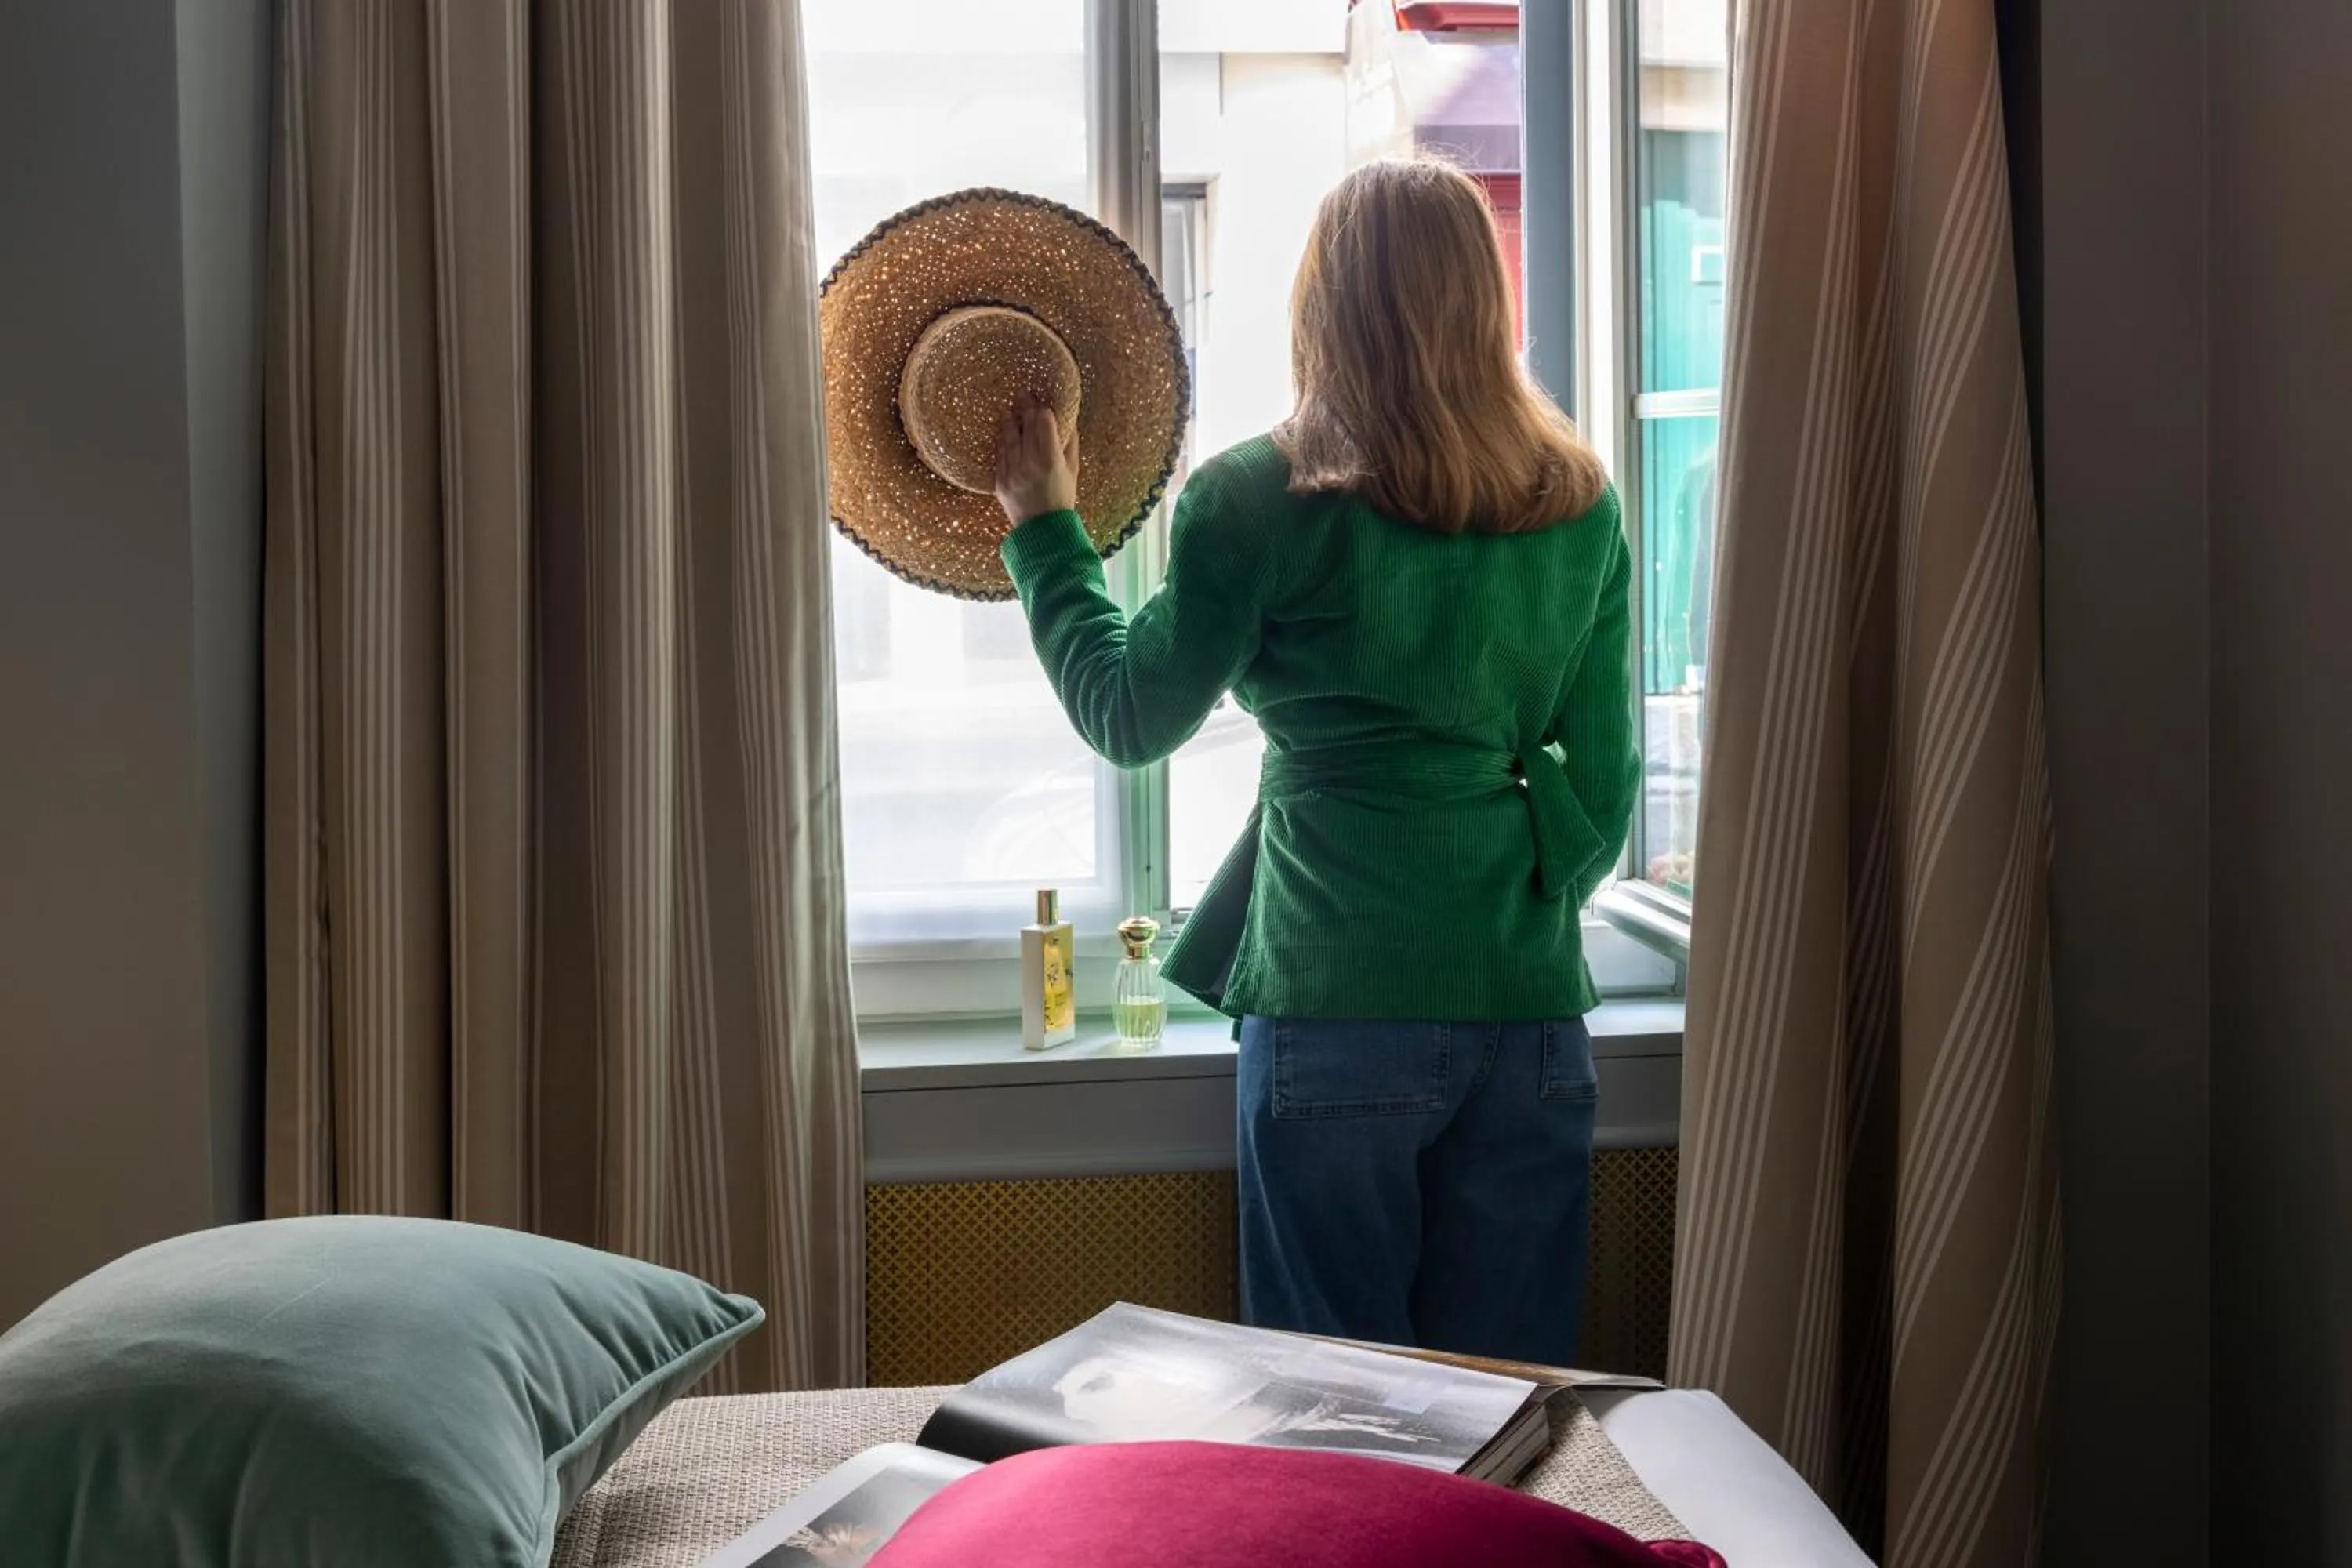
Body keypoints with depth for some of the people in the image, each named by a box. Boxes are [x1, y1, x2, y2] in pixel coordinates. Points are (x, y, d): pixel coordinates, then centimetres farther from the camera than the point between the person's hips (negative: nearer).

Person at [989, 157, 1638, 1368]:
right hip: (1532, 999, 4)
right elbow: (1601, 779, 10)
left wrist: (1043, 525, 16)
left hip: (1341, 1005, -4)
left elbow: (1127, 718, 5)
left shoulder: (1260, 503, -8)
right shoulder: (1580, 506, 4)